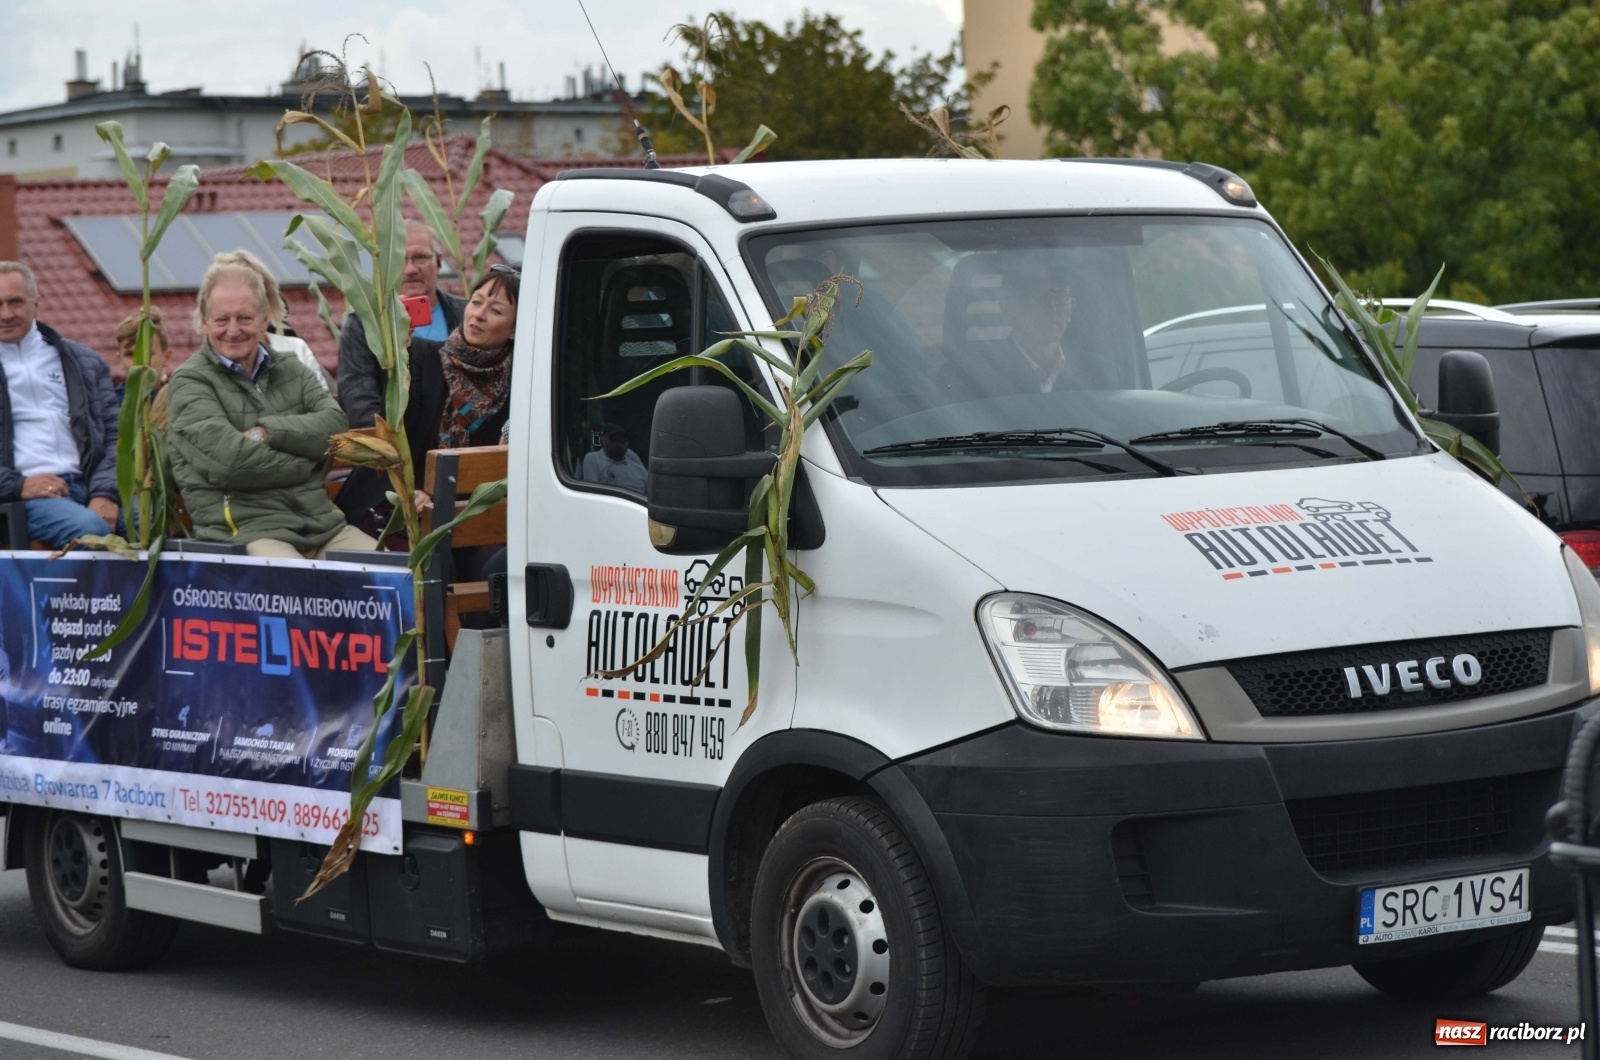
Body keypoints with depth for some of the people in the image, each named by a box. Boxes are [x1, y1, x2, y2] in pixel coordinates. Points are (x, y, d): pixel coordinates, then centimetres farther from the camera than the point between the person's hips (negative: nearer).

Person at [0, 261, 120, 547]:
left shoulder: (83, 362, 21)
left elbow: (114, 434, 16)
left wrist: (105, 493, -3)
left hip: (88, 485, 3)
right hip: (24, 497, -3)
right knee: (90, 529, -35)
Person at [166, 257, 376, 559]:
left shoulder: (291, 371, 21)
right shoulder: (190, 383, 4)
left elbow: (336, 425, 3)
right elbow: (229, 460, -11)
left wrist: (268, 432, -8)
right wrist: (303, 465, 0)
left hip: (324, 526, 5)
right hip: (244, 531, -5)